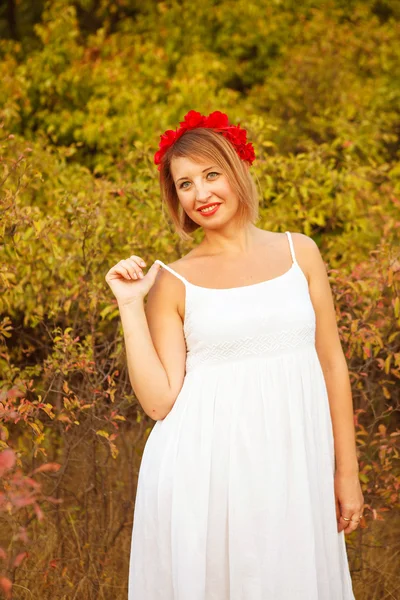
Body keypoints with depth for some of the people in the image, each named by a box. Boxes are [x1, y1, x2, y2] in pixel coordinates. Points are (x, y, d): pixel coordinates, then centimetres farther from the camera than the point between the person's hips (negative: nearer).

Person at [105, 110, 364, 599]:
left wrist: (347, 471, 8)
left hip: (292, 464, 2)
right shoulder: (172, 283, 1)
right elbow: (160, 401, -4)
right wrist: (131, 307, -7)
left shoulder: (299, 251, 6)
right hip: (205, 470, -1)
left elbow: (331, 363, 9)